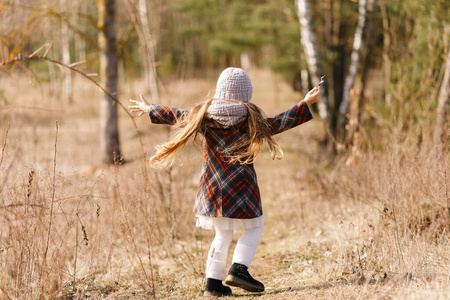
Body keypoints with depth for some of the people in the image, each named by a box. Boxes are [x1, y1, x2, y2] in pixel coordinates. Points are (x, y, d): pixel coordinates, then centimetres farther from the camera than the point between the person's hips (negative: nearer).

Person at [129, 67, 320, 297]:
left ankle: (213, 282, 12)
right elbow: (277, 124, -3)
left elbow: (177, 116, 13)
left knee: (222, 235, 16)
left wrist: (150, 110, 30)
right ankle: (238, 269, -7)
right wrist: (305, 104, 5)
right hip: (241, 185, -5)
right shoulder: (250, 117, -9)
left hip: (212, 186, 5)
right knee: (254, 227, 11)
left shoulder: (204, 115, 2)